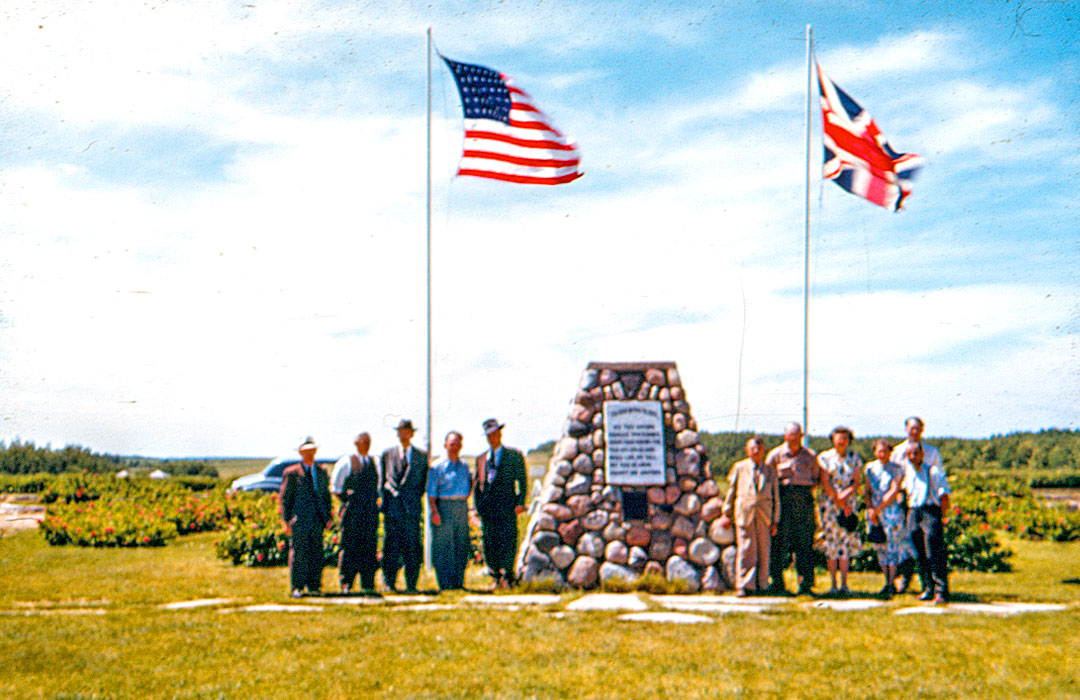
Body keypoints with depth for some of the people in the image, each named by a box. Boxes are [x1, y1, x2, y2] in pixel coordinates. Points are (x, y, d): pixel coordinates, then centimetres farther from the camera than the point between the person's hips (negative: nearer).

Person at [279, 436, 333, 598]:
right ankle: (297, 588, 1)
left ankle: (314, 586, 11)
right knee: (298, 554, -5)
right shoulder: (291, 473, 2)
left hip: (318, 520, 4)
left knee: (317, 554, 3)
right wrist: (286, 521, -5)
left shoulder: (322, 472, 16)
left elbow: (326, 495, 21)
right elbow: (284, 498, 1)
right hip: (299, 520, -4)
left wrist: (328, 517, 12)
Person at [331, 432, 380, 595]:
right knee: (350, 547, -4)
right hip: (352, 512, -5)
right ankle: (346, 584, 1)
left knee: (370, 547, 4)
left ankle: (368, 585, 8)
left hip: (371, 512, 5)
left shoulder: (374, 462, 15)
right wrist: (347, 500, -2)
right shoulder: (347, 462, -1)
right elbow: (335, 487, 2)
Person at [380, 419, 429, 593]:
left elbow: (423, 480, 14)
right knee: (391, 545, -3)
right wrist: (386, 499, 5)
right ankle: (389, 583, 3)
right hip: (392, 506, 0)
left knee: (412, 545, -3)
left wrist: (416, 498, 3)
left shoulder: (422, 455, 11)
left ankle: (411, 584, 1)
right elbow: (382, 479, 15)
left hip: (412, 506, 0)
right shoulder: (387, 454, 13)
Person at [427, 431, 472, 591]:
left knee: (462, 547, 5)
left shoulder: (465, 466, 16)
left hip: (462, 508, 5)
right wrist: (434, 511, -16)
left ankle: (458, 582, 13)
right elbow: (431, 492, -7)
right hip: (444, 508, -5)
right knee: (443, 547, -5)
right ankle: (445, 584, -1)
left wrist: (473, 481, 8)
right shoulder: (438, 466, -2)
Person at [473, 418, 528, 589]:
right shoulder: (481, 459, 17)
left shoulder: (514, 456, 6)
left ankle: (507, 578, -7)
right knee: (490, 545, 3)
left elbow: (522, 480, 3)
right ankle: (497, 578, 10)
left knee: (507, 542, -9)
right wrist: (477, 504, 9)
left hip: (507, 508, -4)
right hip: (487, 509, 4)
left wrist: (520, 502, -7)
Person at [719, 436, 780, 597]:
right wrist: (726, 514, 12)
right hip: (744, 513, -1)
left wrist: (775, 521, 8)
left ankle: (761, 584, 12)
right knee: (745, 550, -7)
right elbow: (731, 491, 14)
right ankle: (744, 586, -5)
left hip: (764, 516, 1)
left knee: (764, 551, 2)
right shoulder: (739, 467, 11)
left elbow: (776, 497, 13)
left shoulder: (770, 471, 13)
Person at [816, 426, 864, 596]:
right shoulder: (825, 457, 4)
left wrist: (845, 495, -13)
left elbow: (857, 482, 5)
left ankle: (844, 584, 2)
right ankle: (833, 584, 2)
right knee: (831, 542, -3)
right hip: (829, 504, -1)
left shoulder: (854, 457, 10)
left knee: (846, 543, -1)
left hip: (849, 504, 1)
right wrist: (840, 502, -9)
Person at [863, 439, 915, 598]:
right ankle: (887, 583, 15)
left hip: (892, 511, -4)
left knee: (891, 546, -6)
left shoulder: (896, 469, -3)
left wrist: (878, 509, -14)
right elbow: (868, 491, 8)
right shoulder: (870, 468, 8)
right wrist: (870, 508, -8)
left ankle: (891, 585, -1)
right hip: (874, 512, 4)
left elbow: (894, 491, -10)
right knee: (880, 547, 6)